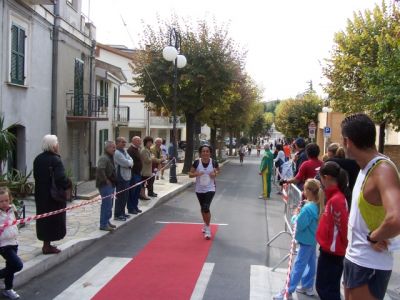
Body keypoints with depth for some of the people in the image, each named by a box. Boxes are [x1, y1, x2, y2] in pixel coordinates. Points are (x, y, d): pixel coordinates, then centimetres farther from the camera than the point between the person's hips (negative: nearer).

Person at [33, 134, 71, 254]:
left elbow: (36, 175, 13)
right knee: (53, 219, 3)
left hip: (41, 195, 8)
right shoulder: (55, 160, -19)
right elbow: (61, 178, -26)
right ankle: (47, 246, 9)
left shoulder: (38, 159, 5)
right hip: (54, 196, -8)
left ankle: (46, 244, 27)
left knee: (43, 218, 16)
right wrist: (68, 184, -9)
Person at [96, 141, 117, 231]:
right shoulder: (104, 158, -16)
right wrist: (105, 180, -23)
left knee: (109, 204, 17)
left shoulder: (110, 158, 16)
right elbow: (100, 170, -31)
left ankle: (107, 222, 28)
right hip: (105, 185, -10)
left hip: (110, 185, 10)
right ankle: (103, 224, -2)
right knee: (107, 204, -8)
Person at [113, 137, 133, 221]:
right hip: (121, 178, -9)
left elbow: (130, 161, 9)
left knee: (125, 196, 16)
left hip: (127, 177, 9)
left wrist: (129, 163, -11)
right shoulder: (117, 153, -17)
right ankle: (117, 215, 7)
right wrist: (130, 163, -2)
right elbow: (127, 163, -22)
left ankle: (122, 213, 27)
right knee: (120, 196, -2)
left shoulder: (124, 151, 14)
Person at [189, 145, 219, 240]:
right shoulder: (197, 162, -10)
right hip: (199, 189, 3)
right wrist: (196, 174, -23)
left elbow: (218, 170, 9)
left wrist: (215, 174, -13)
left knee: (206, 208, -16)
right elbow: (190, 174, -3)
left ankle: (208, 229, 1)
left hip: (210, 189, -3)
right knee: (202, 208, 17)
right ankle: (205, 224, 42)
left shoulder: (214, 162, -11)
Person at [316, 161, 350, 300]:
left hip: (332, 253, -9)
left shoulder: (336, 199, -23)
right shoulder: (334, 196, 6)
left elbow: (341, 228, -22)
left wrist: (338, 248, -11)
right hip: (329, 250, 9)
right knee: (323, 287, 21)